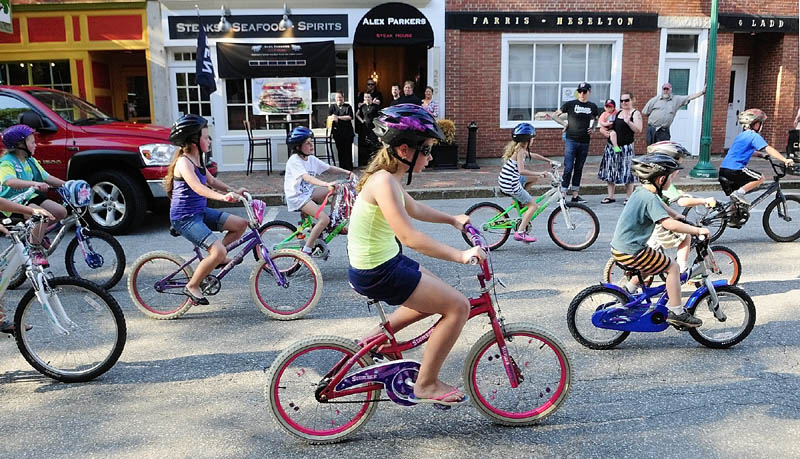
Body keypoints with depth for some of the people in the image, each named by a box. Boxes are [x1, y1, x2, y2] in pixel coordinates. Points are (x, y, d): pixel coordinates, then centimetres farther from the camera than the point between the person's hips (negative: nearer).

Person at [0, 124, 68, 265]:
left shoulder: (30, 160, 11)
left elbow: (47, 177, 14)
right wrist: (34, 183, -51)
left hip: (30, 197, 8)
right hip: (13, 201, -8)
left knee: (61, 211, -7)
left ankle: (37, 235, 15)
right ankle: (35, 250, -18)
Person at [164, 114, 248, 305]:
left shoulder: (197, 160, 11)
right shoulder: (184, 162, -19)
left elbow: (212, 181, 22)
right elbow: (197, 187, -34)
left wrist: (234, 191, 9)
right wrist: (222, 197, -49)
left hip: (200, 212, 9)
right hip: (184, 218, -9)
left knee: (240, 224, 1)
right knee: (219, 252, -22)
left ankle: (215, 258, 15)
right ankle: (192, 286, -2)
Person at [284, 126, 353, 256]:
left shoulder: (311, 159, 6)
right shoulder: (294, 160, -18)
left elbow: (329, 168, 15)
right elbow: (306, 177, -34)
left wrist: (346, 172, 3)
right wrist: (326, 184, -47)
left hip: (308, 193, 8)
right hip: (297, 197, -8)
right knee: (324, 219, -24)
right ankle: (306, 251, -15)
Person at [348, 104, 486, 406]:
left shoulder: (387, 177, 8)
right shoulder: (384, 182, -23)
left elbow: (413, 209, 27)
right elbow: (409, 237, -32)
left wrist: (452, 219, 31)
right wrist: (460, 255, -31)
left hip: (383, 263, 10)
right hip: (378, 274, -10)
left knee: (438, 296, 26)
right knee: (458, 306, -7)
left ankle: (377, 336, 28)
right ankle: (426, 384, 6)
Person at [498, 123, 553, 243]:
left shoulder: (520, 148, 11)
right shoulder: (520, 151, -18)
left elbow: (533, 155, 27)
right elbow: (521, 171, -28)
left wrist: (549, 161, 26)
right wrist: (540, 173, -25)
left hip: (506, 181, 9)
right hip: (511, 185, -9)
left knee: (534, 178, 23)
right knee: (533, 205, -1)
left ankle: (519, 199, 20)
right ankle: (520, 232, -5)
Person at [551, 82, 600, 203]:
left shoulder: (592, 106, 8)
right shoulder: (570, 104, -2)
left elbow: (595, 119, 26)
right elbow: (554, 115, 4)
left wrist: (592, 128, 8)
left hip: (584, 142, 4)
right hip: (571, 140, -4)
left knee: (579, 169, 9)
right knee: (568, 168, -9)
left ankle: (575, 195, 16)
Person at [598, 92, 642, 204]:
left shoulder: (635, 113, -2)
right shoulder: (617, 113, 15)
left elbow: (638, 130, -12)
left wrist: (628, 122, -25)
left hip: (626, 147, -6)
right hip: (612, 145, 6)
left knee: (627, 172, -5)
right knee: (609, 171, 7)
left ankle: (628, 197, 4)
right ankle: (610, 196, 15)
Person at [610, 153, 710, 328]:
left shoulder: (641, 191, 11)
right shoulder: (650, 198, -19)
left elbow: (661, 209, 31)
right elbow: (669, 224, -29)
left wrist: (681, 218, 35)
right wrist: (697, 230, -21)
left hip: (619, 247, 10)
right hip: (631, 252, -10)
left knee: (652, 265, 31)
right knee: (672, 267, -2)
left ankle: (627, 292, 34)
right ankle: (676, 312, 2)